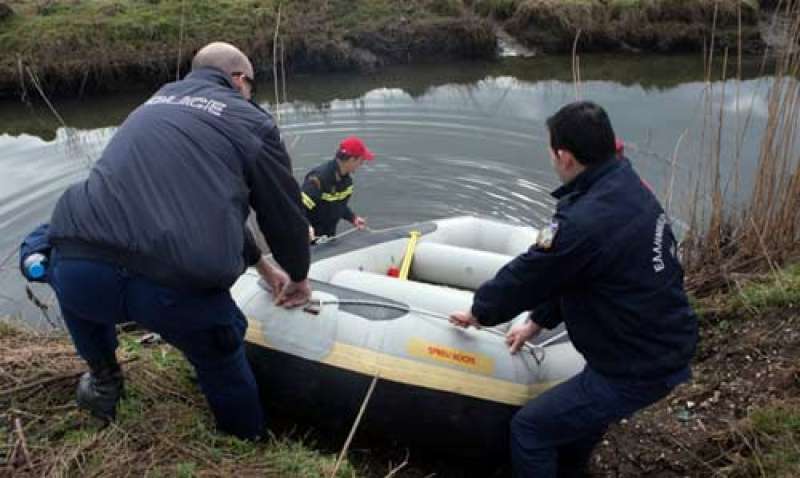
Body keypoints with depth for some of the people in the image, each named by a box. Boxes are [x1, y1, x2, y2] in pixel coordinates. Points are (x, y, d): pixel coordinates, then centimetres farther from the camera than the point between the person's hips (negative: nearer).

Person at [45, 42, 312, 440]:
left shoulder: (155, 104, 29)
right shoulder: (252, 122, 12)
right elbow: (284, 213, 15)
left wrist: (261, 265, 44)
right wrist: (298, 276, 36)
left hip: (77, 274, 5)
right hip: (181, 290, -4)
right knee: (223, 363, 24)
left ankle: (103, 380, 47)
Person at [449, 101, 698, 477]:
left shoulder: (582, 222, -30)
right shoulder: (629, 188, 2)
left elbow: (525, 276, -15)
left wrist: (478, 312, 4)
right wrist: (537, 322, 16)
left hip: (636, 369, -9)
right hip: (669, 348, 10)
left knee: (530, 427, 3)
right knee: (582, 406, 31)